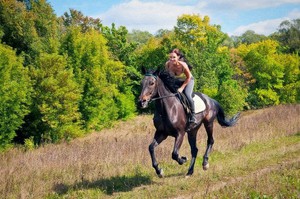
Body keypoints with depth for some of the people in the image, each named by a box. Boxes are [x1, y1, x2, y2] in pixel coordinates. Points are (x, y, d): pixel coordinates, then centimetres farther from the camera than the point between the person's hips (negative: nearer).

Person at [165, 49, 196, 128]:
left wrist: (182, 88, -24)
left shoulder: (183, 65, -36)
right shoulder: (168, 64, -24)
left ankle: (193, 118, -15)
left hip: (188, 80, -5)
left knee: (187, 95, -27)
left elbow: (188, 77, -21)